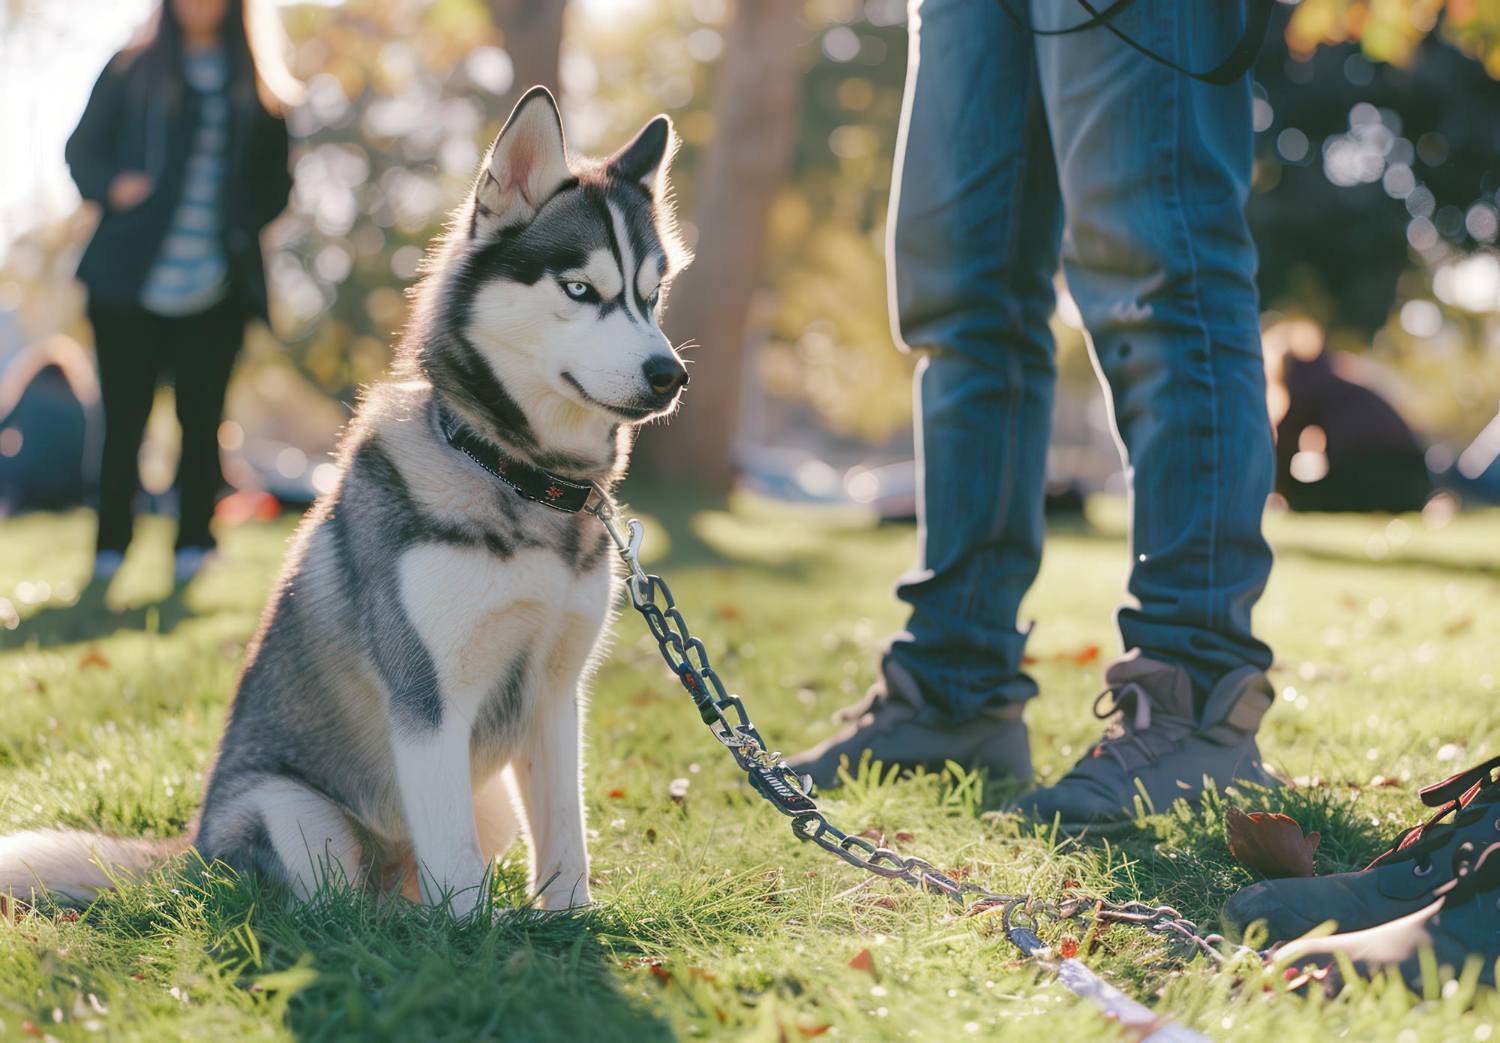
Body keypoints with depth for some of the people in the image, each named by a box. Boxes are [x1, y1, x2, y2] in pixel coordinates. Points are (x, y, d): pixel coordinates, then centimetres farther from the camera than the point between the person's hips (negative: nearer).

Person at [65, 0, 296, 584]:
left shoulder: (258, 88, 13)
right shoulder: (133, 71, 11)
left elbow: (275, 180, 16)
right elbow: (82, 149, 11)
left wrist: (247, 220, -3)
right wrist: (110, 185, -9)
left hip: (215, 291, 1)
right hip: (130, 282, 0)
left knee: (201, 419, -1)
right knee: (124, 419, 0)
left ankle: (193, 546, 9)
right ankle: (109, 550, 9)